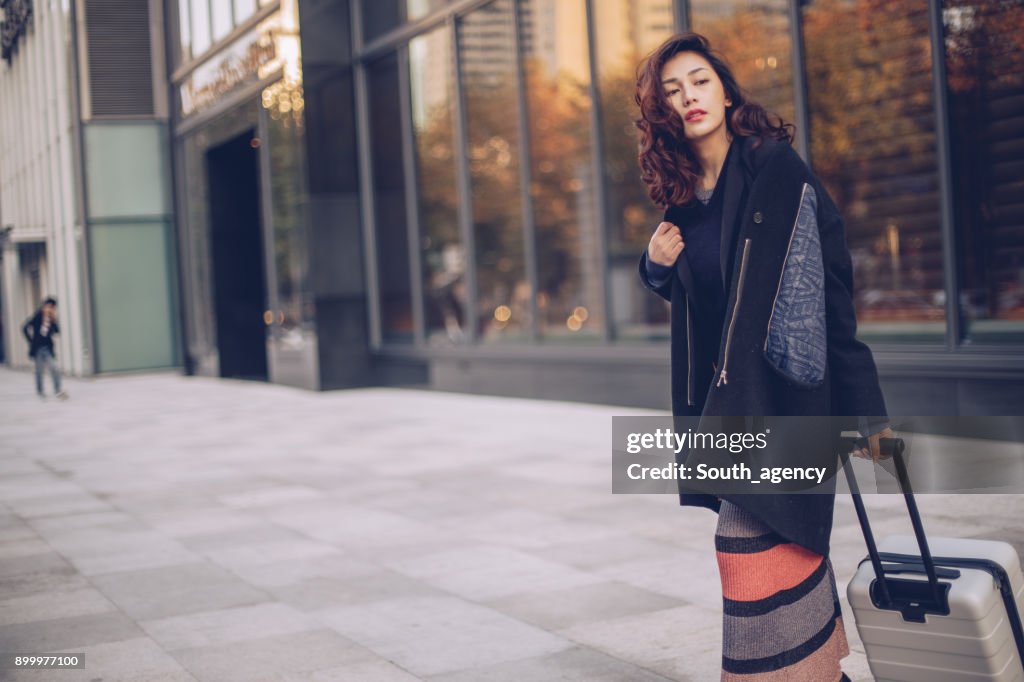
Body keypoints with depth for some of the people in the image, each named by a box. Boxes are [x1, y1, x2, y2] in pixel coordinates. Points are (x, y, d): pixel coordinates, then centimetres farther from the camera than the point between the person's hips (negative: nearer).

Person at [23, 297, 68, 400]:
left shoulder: (51, 319, 1)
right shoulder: (37, 317, -8)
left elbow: (57, 331, -7)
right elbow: (25, 329, -5)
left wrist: (54, 320, -17)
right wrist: (31, 340, -5)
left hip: (48, 348, 2)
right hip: (38, 348, -2)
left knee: (54, 369, -8)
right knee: (39, 370, 8)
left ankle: (58, 391, -1)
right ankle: (40, 390, 24)